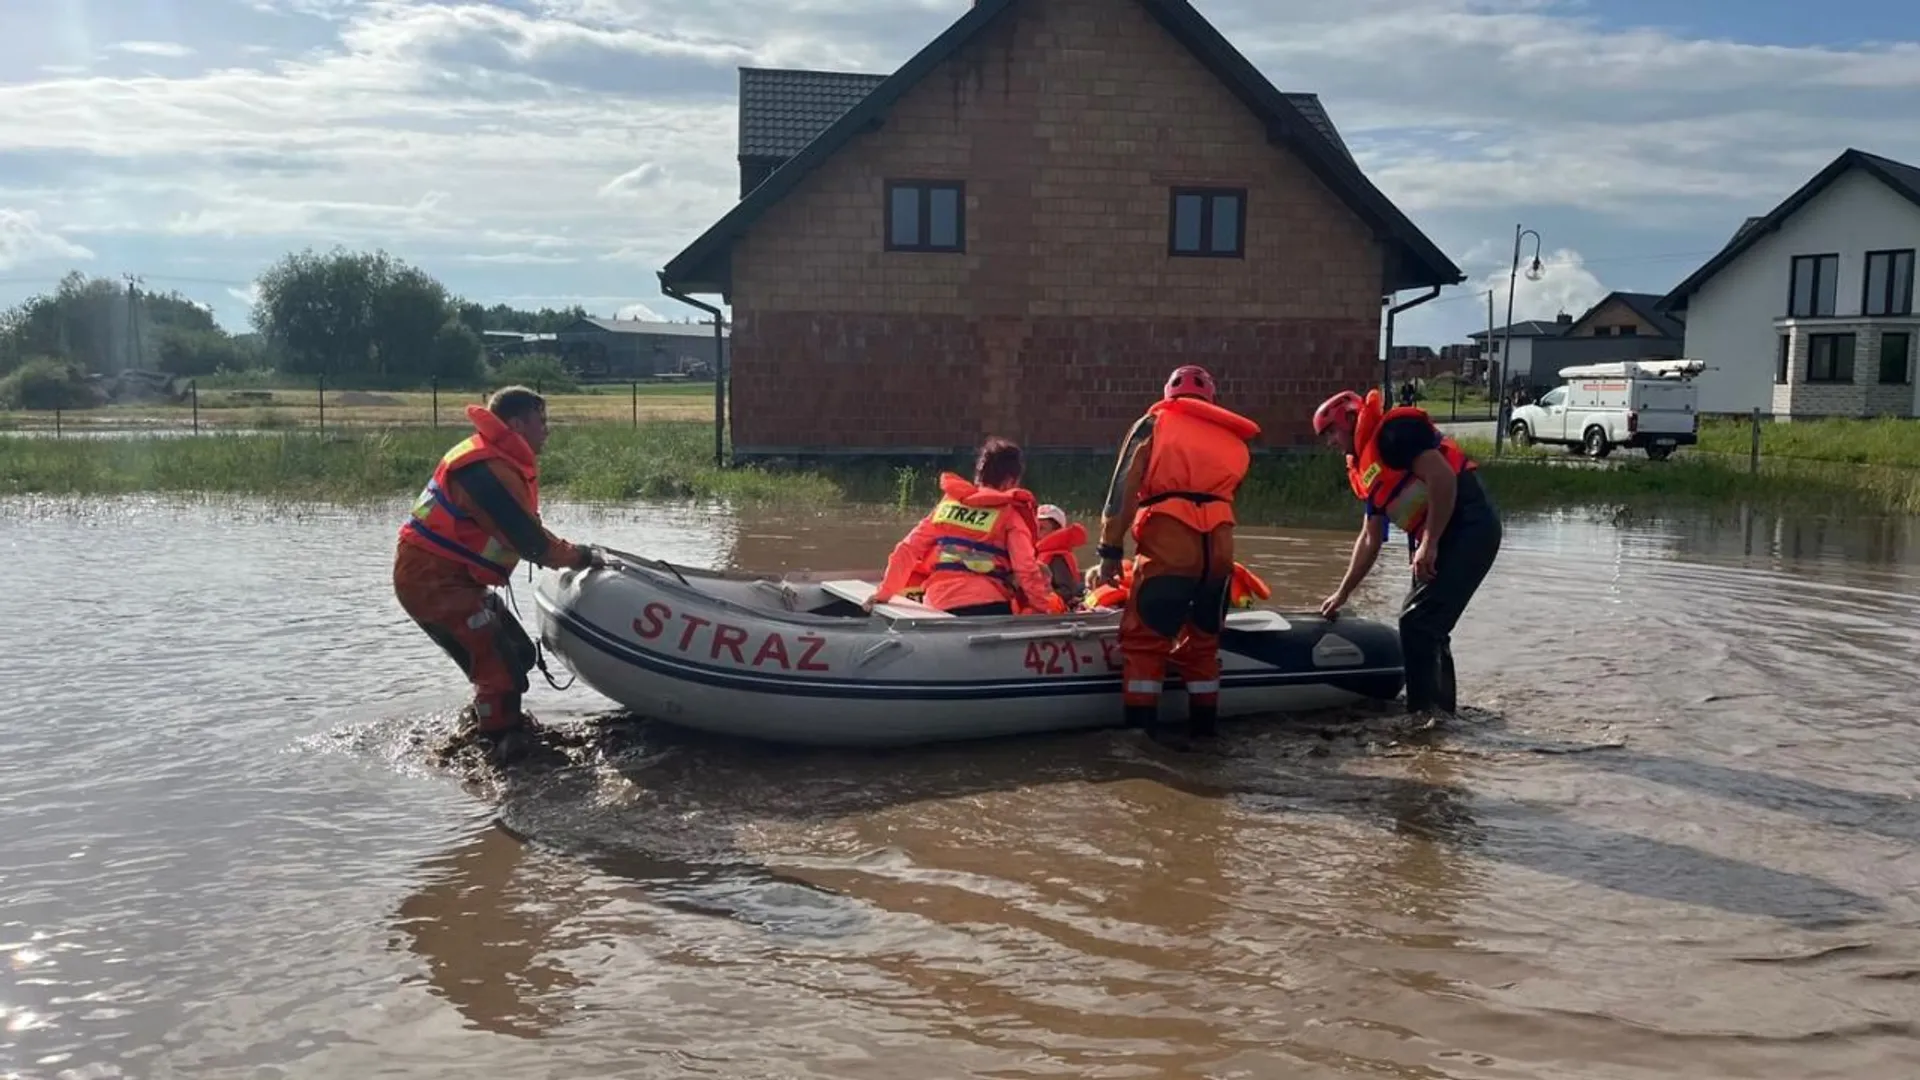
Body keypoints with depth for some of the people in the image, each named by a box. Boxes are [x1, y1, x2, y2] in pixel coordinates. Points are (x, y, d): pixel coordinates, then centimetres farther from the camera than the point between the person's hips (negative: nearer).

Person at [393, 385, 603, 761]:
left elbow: (526, 529, 18)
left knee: (519, 652, 15)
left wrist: (571, 552, 7)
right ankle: (500, 741, -3)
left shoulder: (506, 462, 11)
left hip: (453, 577, 10)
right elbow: (528, 541, -21)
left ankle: (485, 716, 36)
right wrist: (581, 557, -8)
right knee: (500, 663, -14)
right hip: (431, 579, -10)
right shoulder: (487, 470, -22)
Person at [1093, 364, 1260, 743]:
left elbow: (1123, 489, 3)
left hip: (1168, 541, -4)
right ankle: (1204, 726, 20)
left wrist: (1111, 551, 2)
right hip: (1219, 546, 4)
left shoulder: (1154, 422, 14)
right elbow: (1225, 495, 19)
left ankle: (1141, 726, -3)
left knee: (1144, 636, 2)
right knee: (1202, 640, 17)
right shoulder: (1236, 438, 25)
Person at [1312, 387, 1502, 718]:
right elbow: (1369, 540, 26)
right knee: (1424, 625, 14)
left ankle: (1424, 713, -6)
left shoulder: (1394, 431, -8)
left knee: (1418, 622, -12)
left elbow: (1442, 477, -19)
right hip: (1437, 538, 10)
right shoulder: (1366, 471, 20)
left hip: (1469, 527, -10)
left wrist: (1429, 544, -19)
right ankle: (1441, 709, 24)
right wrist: (1342, 594, 27)